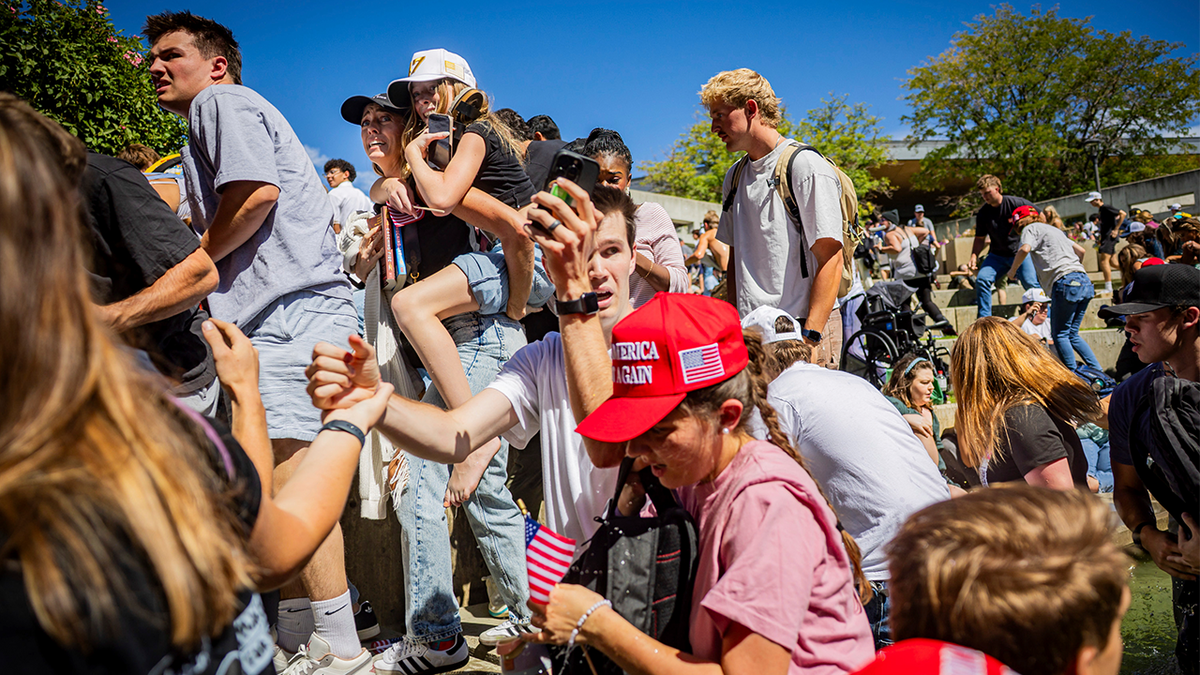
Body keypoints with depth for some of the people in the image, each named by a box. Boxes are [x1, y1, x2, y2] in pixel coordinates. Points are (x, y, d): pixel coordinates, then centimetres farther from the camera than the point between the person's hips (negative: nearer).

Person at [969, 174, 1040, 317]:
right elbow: (980, 238, 8)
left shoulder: (1018, 203, -12)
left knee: (1032, 284, -15)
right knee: (982, 279, -17)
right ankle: (984, 318, -9)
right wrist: (974, 256, -7)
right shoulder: (983, 213, -2)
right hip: (997, 255, 3)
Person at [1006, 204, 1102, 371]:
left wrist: (1012, 271, -1)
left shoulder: (1031, 228, 6)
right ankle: (1099, 372, 8)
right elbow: (1080, 250, 31)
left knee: (1060, 334, -2)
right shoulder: (1054, 229, 30)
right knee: (1072, 334, 15)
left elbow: (1025, 249, -14)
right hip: (1084, 281, 8)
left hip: (1065, 281, -8)